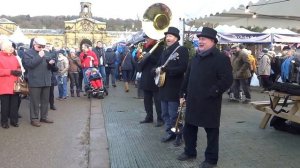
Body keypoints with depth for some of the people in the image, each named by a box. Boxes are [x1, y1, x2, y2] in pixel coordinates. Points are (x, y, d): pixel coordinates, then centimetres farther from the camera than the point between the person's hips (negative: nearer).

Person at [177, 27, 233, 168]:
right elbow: (187, 77, 17)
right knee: (188, 128, 16)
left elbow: (227, 80, -17)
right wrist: (184, 94, 13)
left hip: (209, 102, -7)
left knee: (211, 131, 7)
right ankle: (190, 151, 36)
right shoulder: (196, 58, 14)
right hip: (193, 101, 7)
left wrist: (212, 93, -19)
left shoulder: (221, 58, -10)